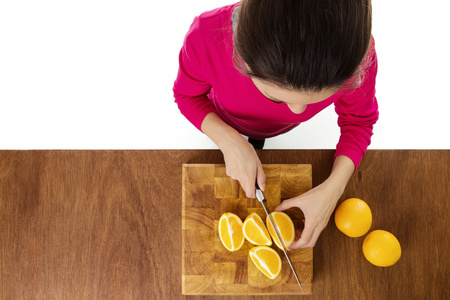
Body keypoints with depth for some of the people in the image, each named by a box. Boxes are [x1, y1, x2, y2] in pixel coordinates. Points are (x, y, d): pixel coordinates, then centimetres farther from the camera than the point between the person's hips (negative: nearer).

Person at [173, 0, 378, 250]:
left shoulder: (355, 52, -43)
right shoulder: (205, 38, -47)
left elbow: (359, 121, -21)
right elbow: (187, 94, -22)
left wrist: (333, 188, -33)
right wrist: (230, 142, -37)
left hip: (284, 130, 0)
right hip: (226, 124, 0)